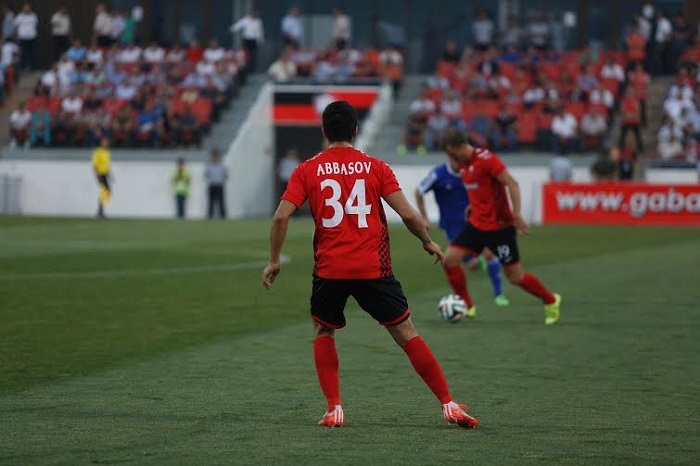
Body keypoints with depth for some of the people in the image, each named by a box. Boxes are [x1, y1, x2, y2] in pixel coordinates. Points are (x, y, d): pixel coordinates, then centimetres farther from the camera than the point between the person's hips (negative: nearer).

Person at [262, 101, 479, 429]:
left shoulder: (307, 171, 3)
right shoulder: (375, 167, 3)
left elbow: (281, 217, -6)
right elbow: (408, 214, -2)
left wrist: (274, 261, 5)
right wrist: (428, 242, 16)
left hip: (329, 269, 0)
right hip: (374, 268, 0)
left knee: (323, 333, 21)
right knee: (407, 334, 6)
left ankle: (334, 409, 8)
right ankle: (448, 405, 2)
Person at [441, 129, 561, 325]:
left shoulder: (486, 159, -20)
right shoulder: (463, 163, 6)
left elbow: (512, 184, -23)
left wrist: (516, 215, -29)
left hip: (499, 226, -8)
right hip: (476, 224, 8)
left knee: (515, 276, 0)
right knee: (449, 259, -5)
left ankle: (551, 301, 23)